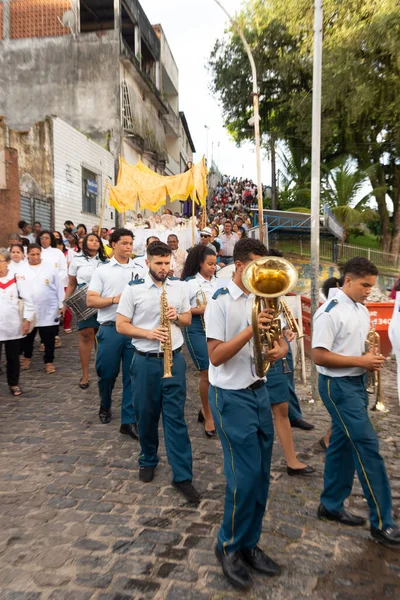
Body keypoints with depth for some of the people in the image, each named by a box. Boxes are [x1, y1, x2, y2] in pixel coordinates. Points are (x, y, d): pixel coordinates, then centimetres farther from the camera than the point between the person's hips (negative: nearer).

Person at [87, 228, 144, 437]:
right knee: (107, 372, 10)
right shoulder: (102, 271, 5)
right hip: (110, 329, -1)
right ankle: (105, 406, 39)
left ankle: (129, 420, 12)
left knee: (132, 375, 2)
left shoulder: (140, 270, 9)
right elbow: (90, 301, -2)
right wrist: (115, 299, -14)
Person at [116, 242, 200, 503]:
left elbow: (188, 320, 12)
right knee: (146, 415, 13)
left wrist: (177, 316, -11)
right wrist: (149, 333, -18)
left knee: (176, 417, 1)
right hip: (145, 361, -1)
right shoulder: (133, 289, -5)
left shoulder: (180, 287, 4)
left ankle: (183, 476, 7)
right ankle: (148, 460, 36)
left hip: (174, 359, 1)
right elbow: (121, 325, -4)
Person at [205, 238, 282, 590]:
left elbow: (278, 336, 15)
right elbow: (216, 356, -18)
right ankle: (229, 547, 22)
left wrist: (280, 348, -9)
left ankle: (249, 544, 32)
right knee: (245, 476, -3)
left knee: (261, 475, 13)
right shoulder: (219, 302, -14)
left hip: (259, 392, 7)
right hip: (231, 397, -7)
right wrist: (251, 330, -29)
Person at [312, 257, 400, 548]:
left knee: (344, 444, 15)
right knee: (367, 445, -6)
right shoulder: (330, 312, -18)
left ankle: (332, 505, 30)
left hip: (357, 383, 9)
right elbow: (319, 356, -21)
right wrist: (360, 361, -19)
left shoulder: (362, 310, 10)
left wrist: (372, 357, -1)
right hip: (338, 385, -9)